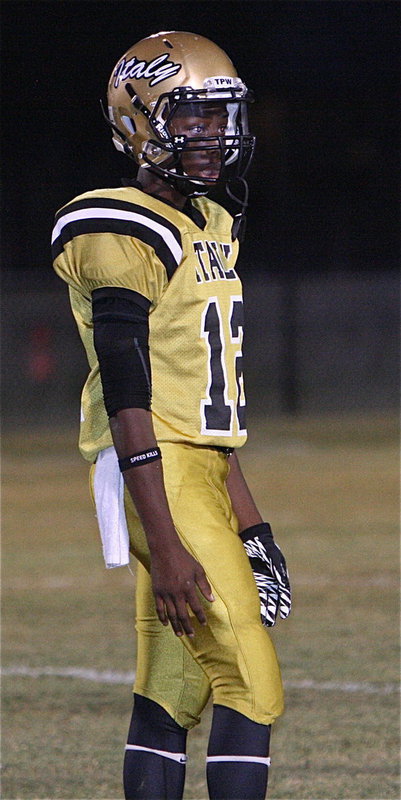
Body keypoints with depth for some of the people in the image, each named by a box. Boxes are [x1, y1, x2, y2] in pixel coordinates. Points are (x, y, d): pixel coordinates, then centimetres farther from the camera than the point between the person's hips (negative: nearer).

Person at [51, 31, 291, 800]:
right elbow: (128, 403, -18)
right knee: (252, 682, -12)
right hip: (156, 476, -9)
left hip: (202, 473, 9)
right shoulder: (123, 238, -13)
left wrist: (246, 518, 21)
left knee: (171, 691, 9)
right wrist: (166, 547, -23)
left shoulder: (209, 226, 16)